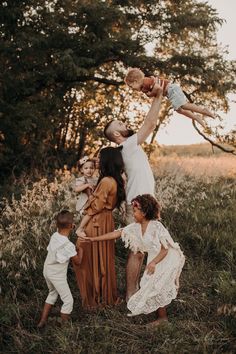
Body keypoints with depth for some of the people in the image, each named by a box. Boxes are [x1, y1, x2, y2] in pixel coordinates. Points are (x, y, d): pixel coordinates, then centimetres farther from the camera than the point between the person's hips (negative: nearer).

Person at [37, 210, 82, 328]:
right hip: (57, 275, -8)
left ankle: (42, 321, 32)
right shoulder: (68, 245, -26)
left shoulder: (54, 236, -6)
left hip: (47, 271, 8)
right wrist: (80, 249, 1)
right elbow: (77, 261, -14)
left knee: (52, 293, 28)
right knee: (68, 300, 7)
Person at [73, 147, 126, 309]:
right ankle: (107, 296, 30)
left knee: (92, 261, 5)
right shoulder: (117, 181, 4)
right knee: (103, 260, 19)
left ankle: (94, 299, 16)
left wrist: (80, 227, -11)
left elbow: (95, 207, -17)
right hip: (106, 221, 8)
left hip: (96, 223, -8)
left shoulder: (106, 181, -20)